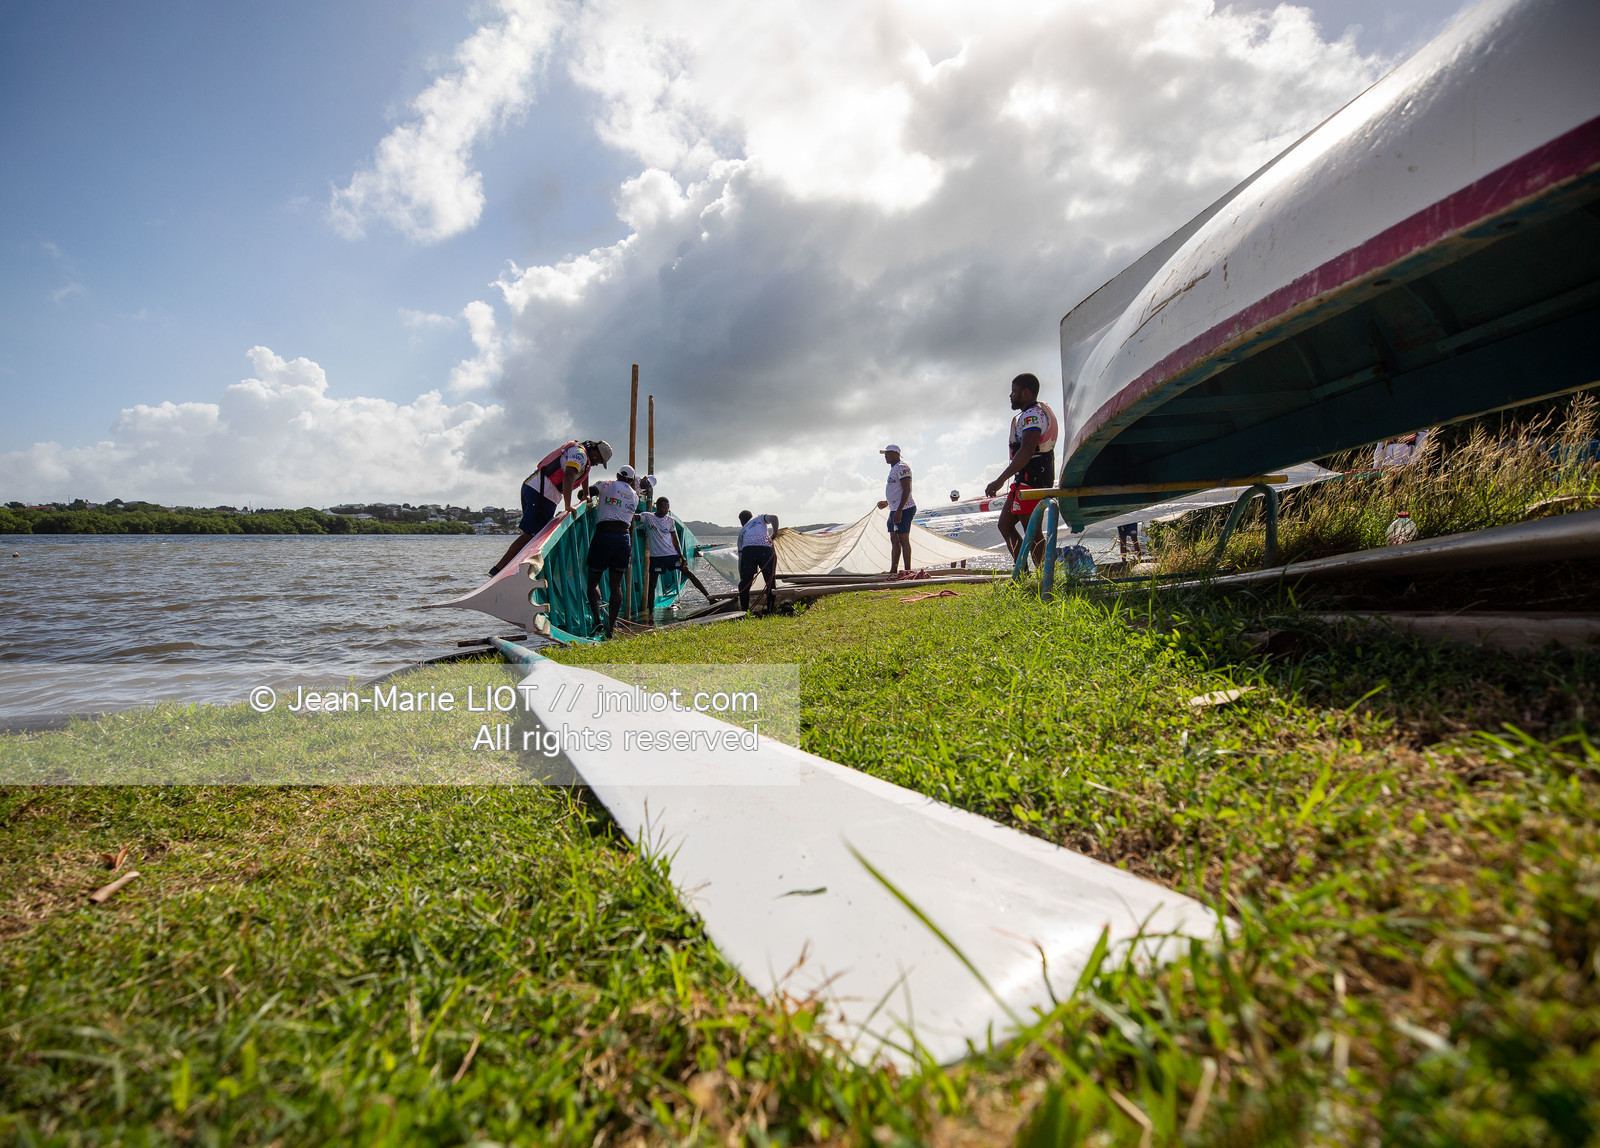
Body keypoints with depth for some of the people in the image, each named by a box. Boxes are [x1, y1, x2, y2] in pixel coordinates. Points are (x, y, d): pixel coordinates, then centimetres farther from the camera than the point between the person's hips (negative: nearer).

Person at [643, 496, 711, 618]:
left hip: (672, 554, 2)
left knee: (688, 573, -4)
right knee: (652, 584, 1)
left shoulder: (671, 520, 8)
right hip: (656, 556, -2)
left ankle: (709, 596, -4)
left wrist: (681, 556, 10)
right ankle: (650, 610, 10)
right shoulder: (648, 517, 1)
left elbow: (675, 539, 13)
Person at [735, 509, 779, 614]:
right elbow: (773, 517, 7)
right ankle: (771, 611, 10)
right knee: (771, 582, 11)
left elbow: (740, 554, 28)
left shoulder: (742, 531, 32)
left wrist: (741, 576, 31)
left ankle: (744, 611, 11)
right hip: (766, 548, -1)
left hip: (748, 550, 1)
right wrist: (775, 533, 20)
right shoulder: (760, 518, 30)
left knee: (744, 584, 13)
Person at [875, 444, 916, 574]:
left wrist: (899, 511, -25)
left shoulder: (902, 468, -11)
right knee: (894, 541, 10)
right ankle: (892, 571, 13)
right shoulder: (893, 469, 21)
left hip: (904, 509, -10)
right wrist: (887, 503, 26)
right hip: (895, 509, 10)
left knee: (903, 540, -9)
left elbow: (906, 490, -19)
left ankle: (908, 571, -6)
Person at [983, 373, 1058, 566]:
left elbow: (1026, 452, -26)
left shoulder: (1032, 415, -14)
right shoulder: (1040, 412, 22)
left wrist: (1000, 480, -27)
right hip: (1025, 479, 11)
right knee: (1005, 524, 14)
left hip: (1030, 480, -11)